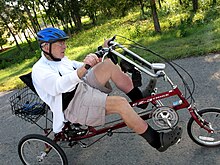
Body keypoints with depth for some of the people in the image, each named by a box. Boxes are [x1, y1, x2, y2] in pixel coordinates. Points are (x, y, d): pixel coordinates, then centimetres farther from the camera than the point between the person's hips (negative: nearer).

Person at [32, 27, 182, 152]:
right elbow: (59, 86, -28)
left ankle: (139, 98, -2)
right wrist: (84, 67, -41)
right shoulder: (40, 69, -9)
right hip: (74, 104, -9)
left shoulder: (61, 59, 20)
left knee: (109, 65, -12)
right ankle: (157, 141, -15)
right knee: (120, 103, -28)